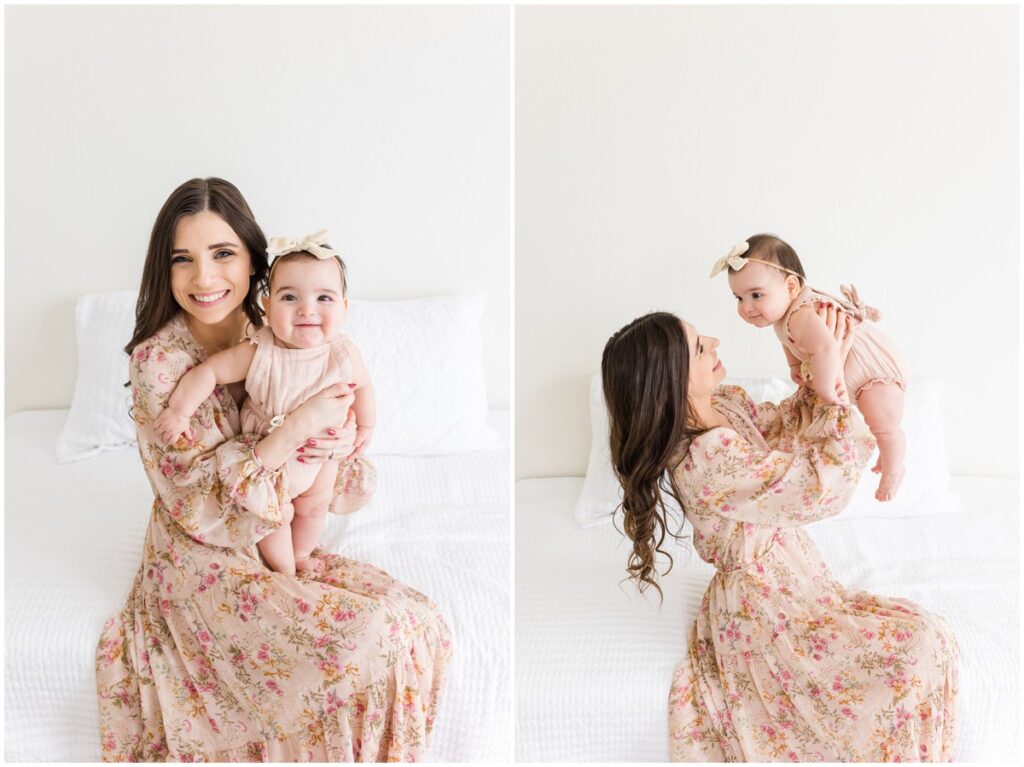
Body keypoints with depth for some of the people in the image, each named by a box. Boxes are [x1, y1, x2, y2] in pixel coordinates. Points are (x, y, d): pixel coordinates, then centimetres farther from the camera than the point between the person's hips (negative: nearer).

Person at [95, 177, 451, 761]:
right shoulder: (160, 360, -17)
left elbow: (341, 430, 6)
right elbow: (206, 504, -20)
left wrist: (340, 435, -19)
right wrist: (299, 426, -28)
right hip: (207, 563, -5)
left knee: (412, 620, -11)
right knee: (363, 644, -22)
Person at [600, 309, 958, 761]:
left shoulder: (725, 405, -2)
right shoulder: (706, 457, -30)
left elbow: (782, 425, 15)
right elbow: (825, 485, -25)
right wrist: (832, 376, -18)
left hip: (789, 578, 9)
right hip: (765, 602, -9)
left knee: (926, 635, 1)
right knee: (919, 649, -17)